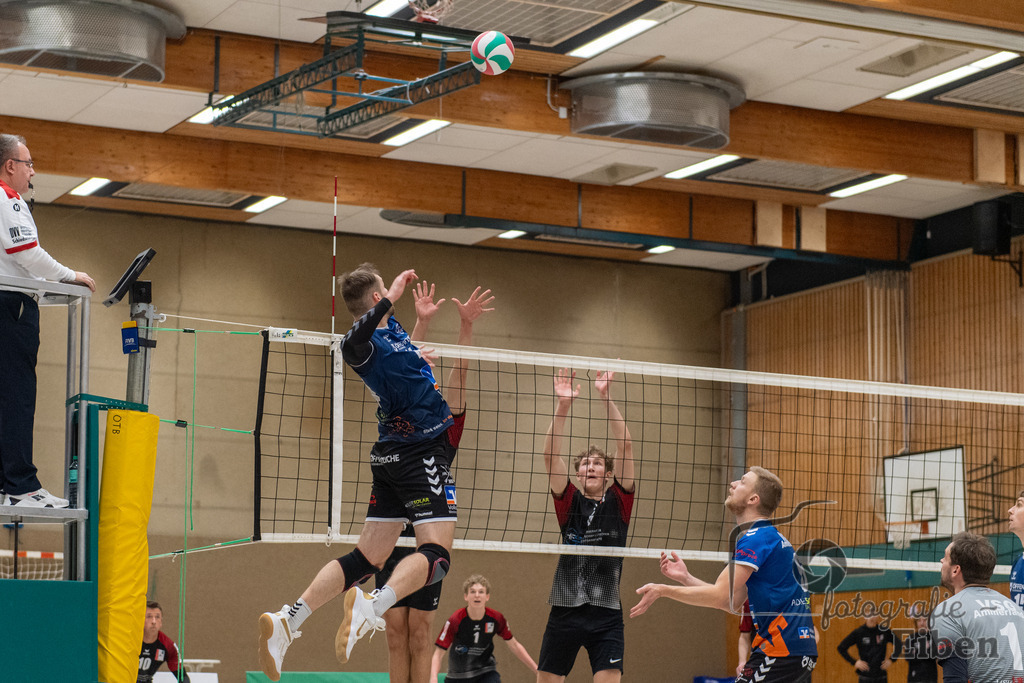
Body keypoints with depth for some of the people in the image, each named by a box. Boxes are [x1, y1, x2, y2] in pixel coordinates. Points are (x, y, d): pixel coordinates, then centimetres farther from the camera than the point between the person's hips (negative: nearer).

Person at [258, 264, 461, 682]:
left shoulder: (389, 330, 14)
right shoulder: (363, 343, -13)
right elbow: (353, 341, -38)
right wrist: (389, 299, -42)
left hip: (393, 456, 9)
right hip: (422, 452, -9)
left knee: (367, 557, 5)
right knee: (436, 554, -18)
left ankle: (288, 620, -4)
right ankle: (373, 606, -40)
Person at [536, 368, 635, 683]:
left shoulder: (618, 501, 6)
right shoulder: (569, 502, 7)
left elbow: (625, 446, -3)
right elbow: (551, 455, -4)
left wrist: (606, 397, -10)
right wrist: (562, 404, -15)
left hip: (607, 614, -1)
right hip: (565, 611, 1)